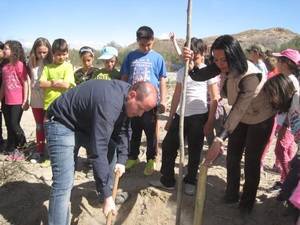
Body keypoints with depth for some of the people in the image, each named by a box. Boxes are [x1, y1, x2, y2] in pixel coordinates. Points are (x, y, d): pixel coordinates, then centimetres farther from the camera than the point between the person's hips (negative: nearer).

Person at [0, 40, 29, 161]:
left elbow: (25, 83, -10)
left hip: (17, 102, -7)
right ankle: (12, 150, 23)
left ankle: (21, 147, 18)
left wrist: (25, 100, -13)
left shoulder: (19, 65, -9)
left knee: (14, 125, -4)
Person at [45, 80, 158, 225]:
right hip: (62, 124, -9)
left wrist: (122, 160, -6)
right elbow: (98, 151, -36)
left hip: (85, 121, 9)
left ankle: (110, 191, 33)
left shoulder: (125, 94, -8)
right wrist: (107, 195, -32)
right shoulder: (109, 104, -36)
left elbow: (123, 130, 4)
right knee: (64, 183, -18)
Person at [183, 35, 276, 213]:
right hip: (241, 117, 6)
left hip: (260, 119, -6)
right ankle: (232, 194, 29)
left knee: (251, 161, 3)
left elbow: (239, 109, -41)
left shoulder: (251, 76, -37)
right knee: (233, 156, 9)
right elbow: (199, 76, -18)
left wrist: (220, 139, -47)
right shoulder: (226, 66, -18)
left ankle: (247, 202, 24)